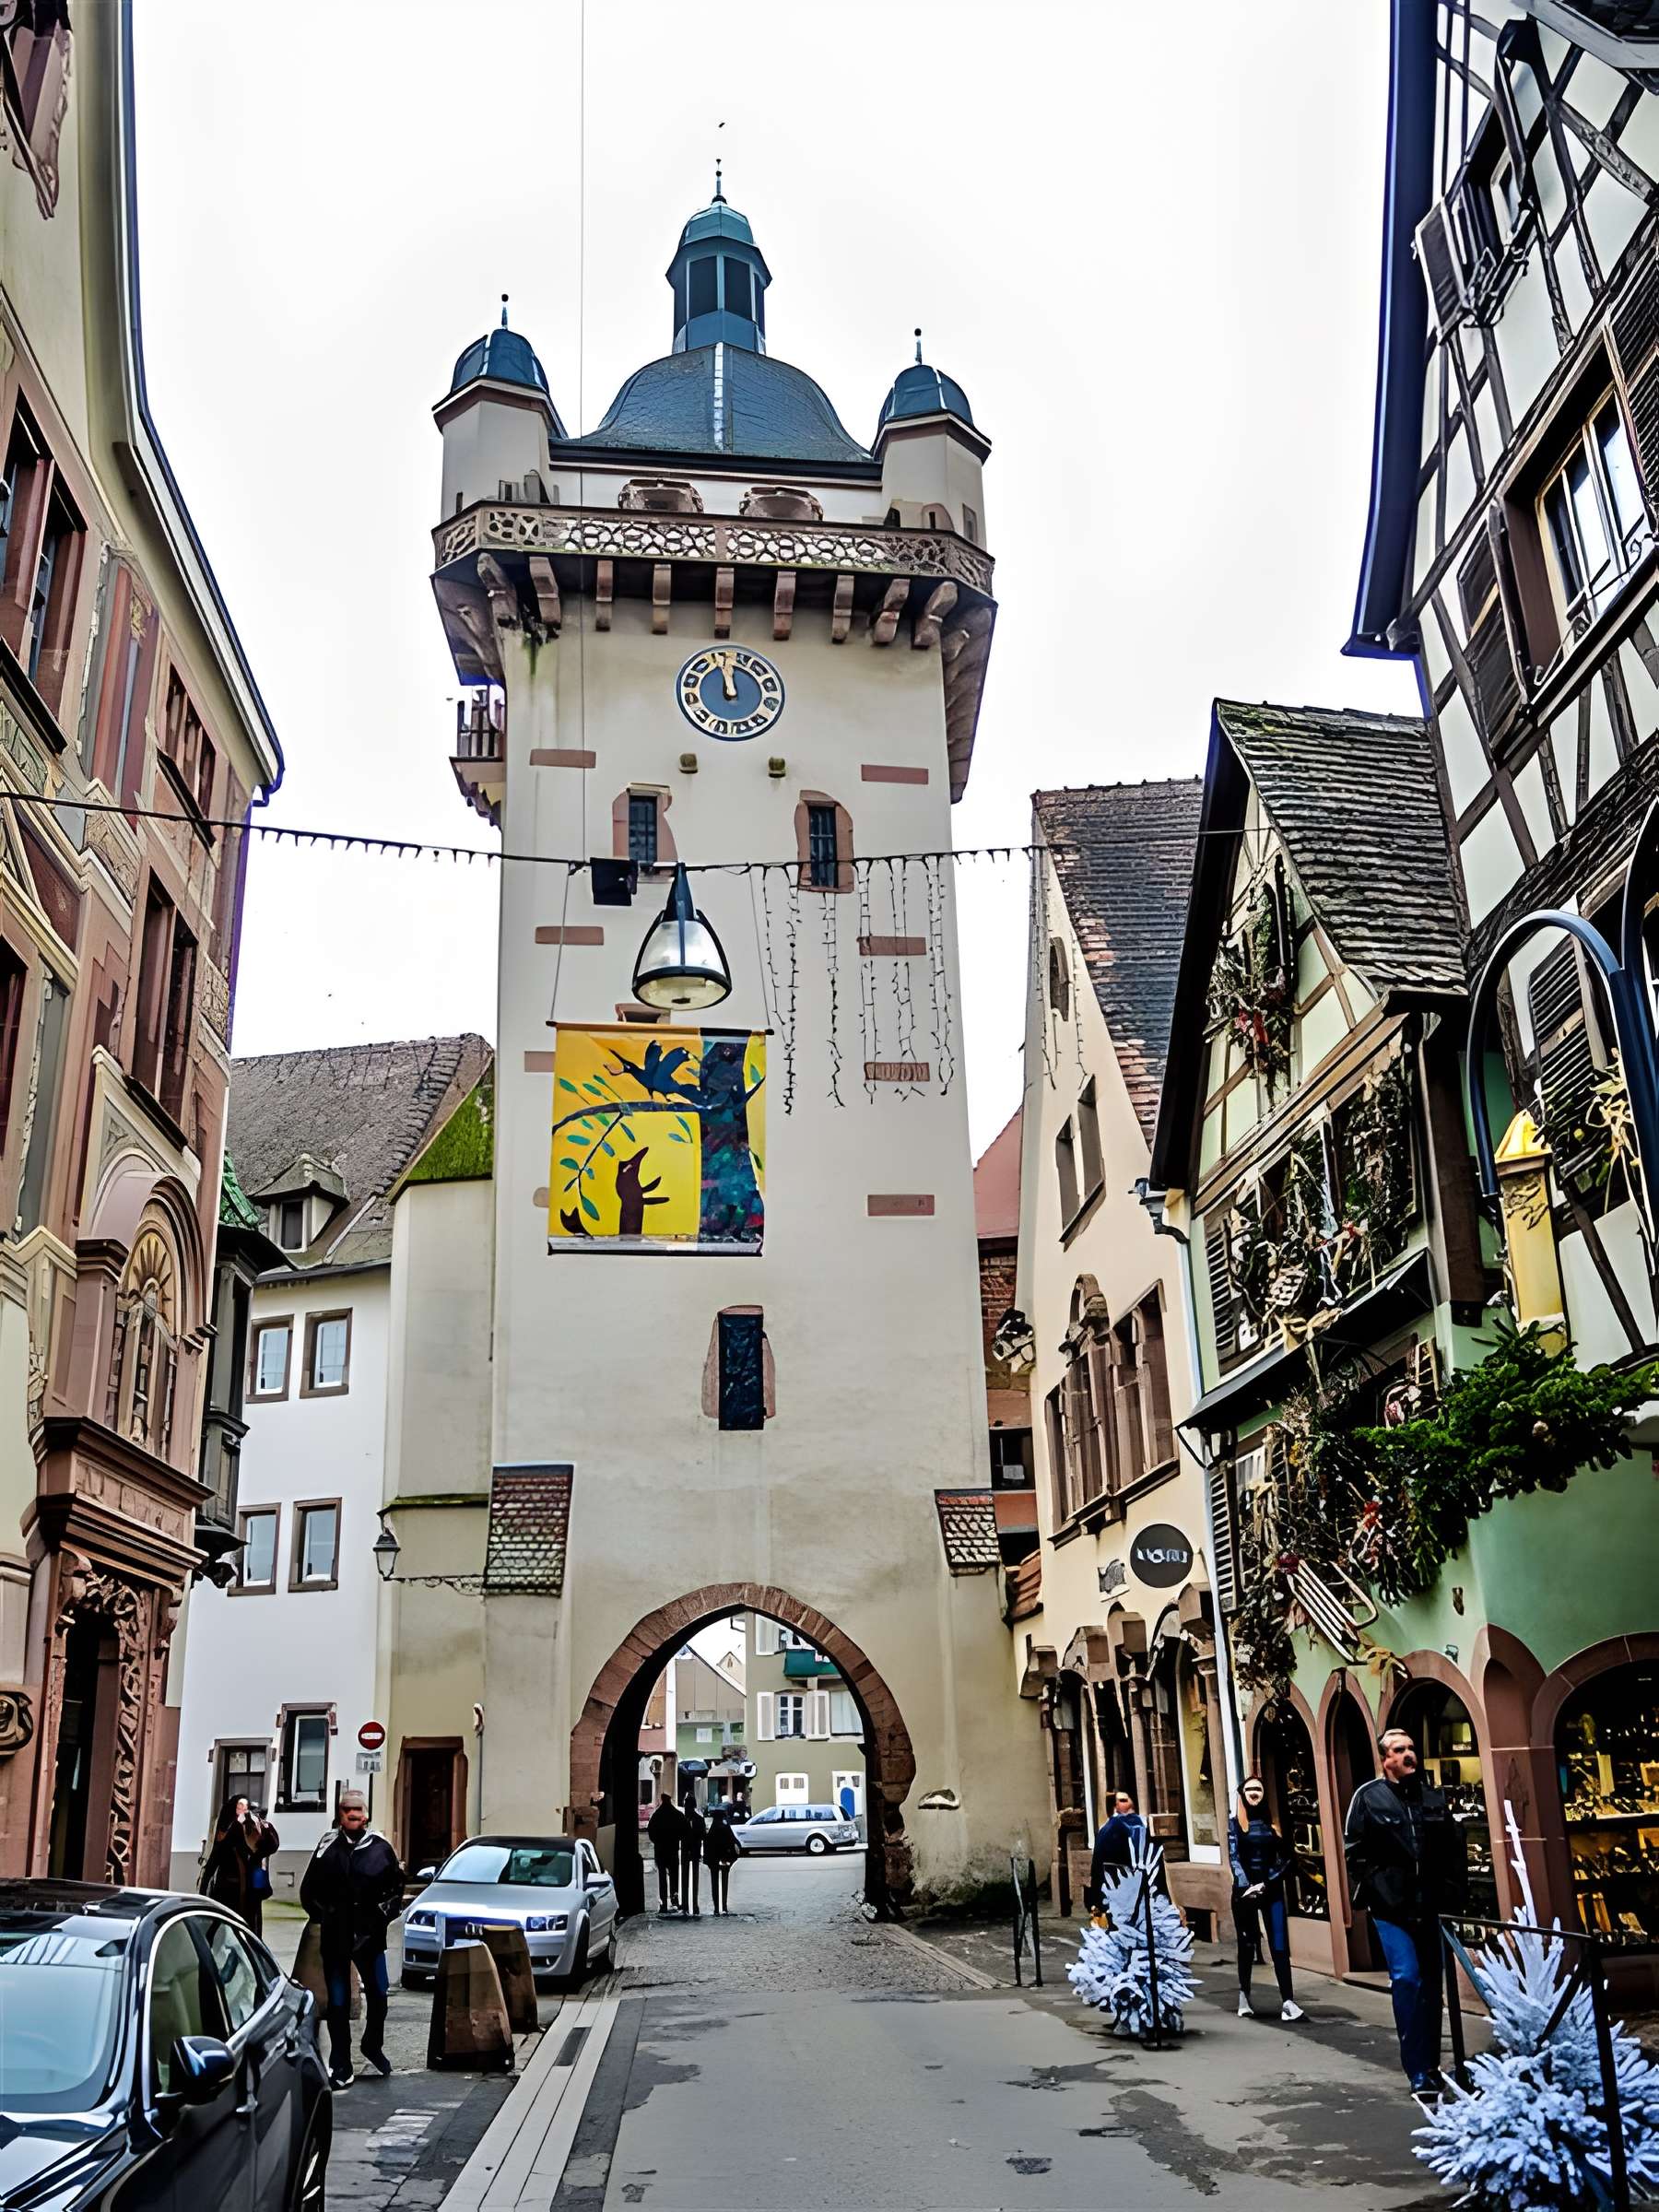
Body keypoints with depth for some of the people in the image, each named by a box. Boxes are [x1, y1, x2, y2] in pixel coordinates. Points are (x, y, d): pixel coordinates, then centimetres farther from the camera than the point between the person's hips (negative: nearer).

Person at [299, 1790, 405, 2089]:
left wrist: (385, 1914, 1)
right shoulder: (328, 1847, -4)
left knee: (378, 1994, 7)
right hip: (335, 1940, -1)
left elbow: (396, 1886, 10)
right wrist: (322, 1916, 2)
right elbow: (308, 1891, 7)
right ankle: (340, 2066, 17)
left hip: (370, 1936, 1)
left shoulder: (380, 1846, -2)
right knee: (338, 2003, 6)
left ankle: (373, 2046, 33)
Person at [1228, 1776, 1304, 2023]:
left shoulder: (1274, 1821, 6)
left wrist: (1266, 1883, -8)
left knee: (1279, 1946, -8)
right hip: (1244, 1890, 0)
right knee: (1246, 1945, 7)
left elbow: (1286, 1858, 3)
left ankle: (1288, 2002, -14)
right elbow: (1233, 1858, -3)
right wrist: (1246, 1886, -15)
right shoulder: (1235, 1822, 4)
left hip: (1271, 1890, 0)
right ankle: (1244, 1998, 19)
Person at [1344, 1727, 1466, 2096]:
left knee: (1431, 1982, 11)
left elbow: (1454, 1847, 14)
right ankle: (1419, 2072, -9)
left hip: (1428, 1905, 5)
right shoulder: (1368, 1797, -4)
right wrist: (1368, 1891, -7)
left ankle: (1431, 2063, 24)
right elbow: (1354, 1850, -3)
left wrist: (1452, 1890, 8)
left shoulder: (1434, 1796, 9)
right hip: (1391, 1906, -5)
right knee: (1407, 1978, -14)